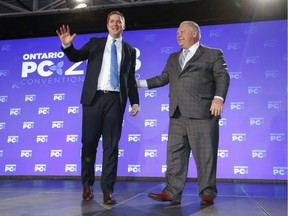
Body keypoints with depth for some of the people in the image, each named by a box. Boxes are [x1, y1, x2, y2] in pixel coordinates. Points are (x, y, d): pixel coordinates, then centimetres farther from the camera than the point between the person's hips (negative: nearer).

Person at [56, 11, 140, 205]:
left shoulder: (130, 50, 14)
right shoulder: (95, 43, 13)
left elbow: (131, 79, 12)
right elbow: (75, 57, 3)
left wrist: (135, 102, 4)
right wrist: (67, 45, -17)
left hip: (115, 99, 0)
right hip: (94, 97, 0)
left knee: (111, 145, 0)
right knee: (89, 142, 5)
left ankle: (107, 189, 7)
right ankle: (87, 184, 23)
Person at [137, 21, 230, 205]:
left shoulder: (213, 54, 9)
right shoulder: (173, 58, 26)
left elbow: (222, 76, -1)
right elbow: (163, 78, 26)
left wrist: (219, 97, -17)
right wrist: (140, 83, 17)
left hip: (202, 112, -5)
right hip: (177, 114, 6)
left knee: (205, 155, -2)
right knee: (175, 154, 4)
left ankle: (207, 193, 10)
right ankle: (172, 193, 8)